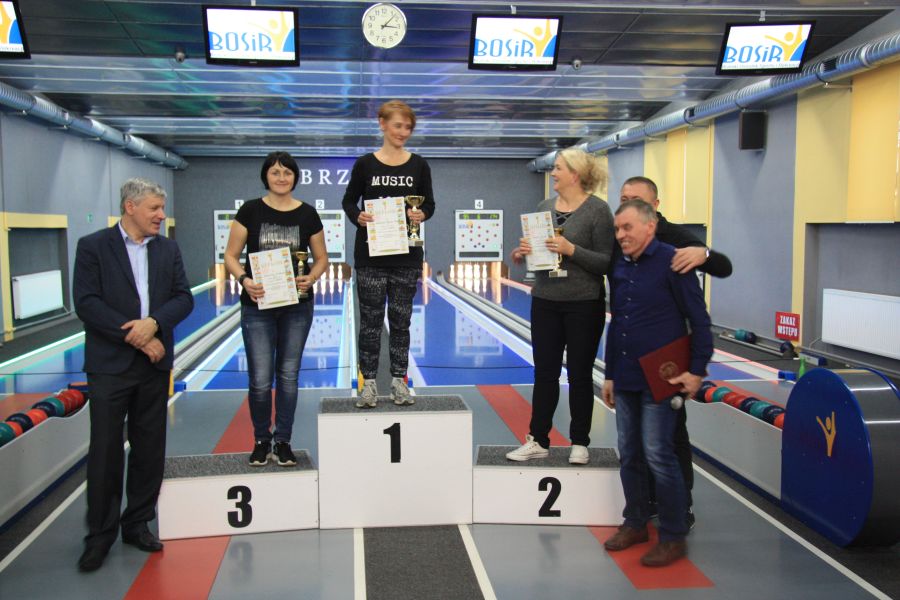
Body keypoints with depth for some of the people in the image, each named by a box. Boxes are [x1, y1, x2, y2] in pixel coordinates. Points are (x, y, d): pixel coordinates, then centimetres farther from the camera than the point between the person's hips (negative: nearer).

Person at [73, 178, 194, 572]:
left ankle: (137, 524, 24)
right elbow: (86, 303, -11)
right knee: (105, 451, 1)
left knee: (150, 450, 9)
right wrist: (135, 337, -15)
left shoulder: (168, 249, 9)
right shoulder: (92, 247, -3)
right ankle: (100, 535, 14)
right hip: (110, 365, -4)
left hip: (154, 363, 4)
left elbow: (184, 298, 3)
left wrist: (154, 323, -16)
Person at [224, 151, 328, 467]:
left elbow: (321, 258, 7)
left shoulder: (307, 214, 1)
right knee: (260, 380, -1)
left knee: (288, 376, 8)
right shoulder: (250, 210, -3)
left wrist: (311, 278, -14)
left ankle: (283, 441, 22)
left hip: (297, 305, 1)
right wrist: (244, 280, -20)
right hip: (258, 305, -1)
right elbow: (231, 256, -2)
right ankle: (261, 440, 20)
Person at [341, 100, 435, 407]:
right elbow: (349, 200, 6)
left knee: (401, 319, 8)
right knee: (371, 319, 4)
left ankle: (399, 381, 18)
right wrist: (357, 216, -15)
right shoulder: (365, 164, 0)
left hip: (407, 255, 1)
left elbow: (429, 203, 8)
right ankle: (368, 382, 13)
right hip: (370, 255, -1)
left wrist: (422, 214, -14)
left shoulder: (418, 165, 4)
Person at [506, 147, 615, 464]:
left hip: (584, 305, -5)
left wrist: (572, 250, -24)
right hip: (545, 301, 5)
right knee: (544, 373, 9)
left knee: (579, 375, 7)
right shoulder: (545, 206, 7)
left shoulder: (598, 210, -9)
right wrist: (523, 253, -6)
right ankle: (538, 440, 19)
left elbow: (607, 262, -13)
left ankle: (579, 443, 21)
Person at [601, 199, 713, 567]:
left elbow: (699, 321, -9)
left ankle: (673, 537, 10)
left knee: (658, 455, -4)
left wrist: (697, 371, -13)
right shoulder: (619, 268, 10)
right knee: (629, 454, 12)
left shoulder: (672, 261, -10)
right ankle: (635, 524, 28)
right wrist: (609, 375, 18)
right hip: (625, 378, 7)